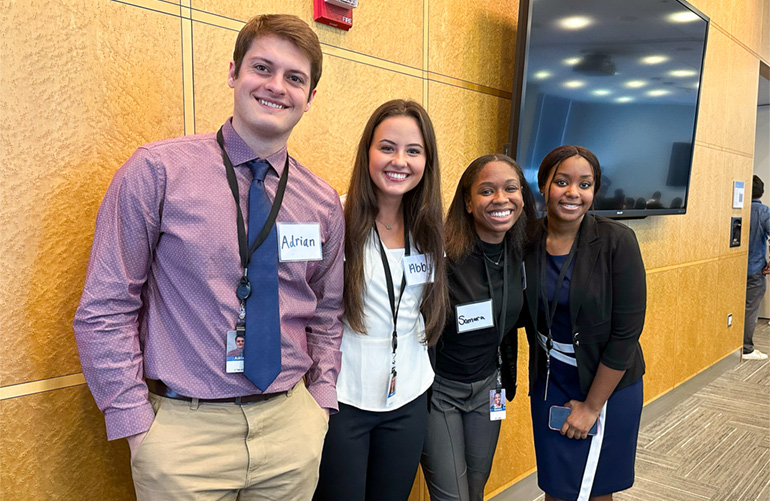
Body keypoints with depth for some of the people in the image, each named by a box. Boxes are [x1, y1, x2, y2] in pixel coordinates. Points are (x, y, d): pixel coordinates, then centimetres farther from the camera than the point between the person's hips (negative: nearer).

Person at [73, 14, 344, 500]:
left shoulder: (324, 203, 2)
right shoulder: (156, 171, -9)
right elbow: (104, 310, -6)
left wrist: (320, 402, 4)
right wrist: (136, 423, -7)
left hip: (292, 429, 4)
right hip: (183, 430, -3)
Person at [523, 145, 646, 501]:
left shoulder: (616, 242, -17)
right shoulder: (526, 241, -8)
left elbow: (626, 333, -15)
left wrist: (591, 405, -12)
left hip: (607, 384, -2)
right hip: (549, 382, 3)